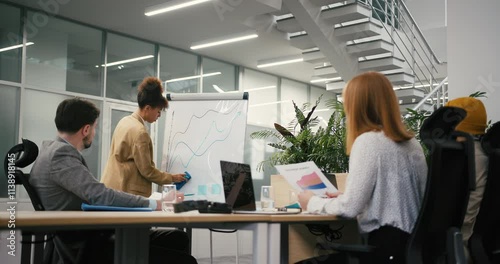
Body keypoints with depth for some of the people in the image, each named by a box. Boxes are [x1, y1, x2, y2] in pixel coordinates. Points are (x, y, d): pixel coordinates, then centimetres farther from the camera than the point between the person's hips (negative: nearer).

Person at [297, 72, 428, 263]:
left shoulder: (368, 141, -13)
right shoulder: (412, 143, 13)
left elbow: (350, 208, -15)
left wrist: (312, 202, 3)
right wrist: (342, 197, 22)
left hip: (388, 246, -9)